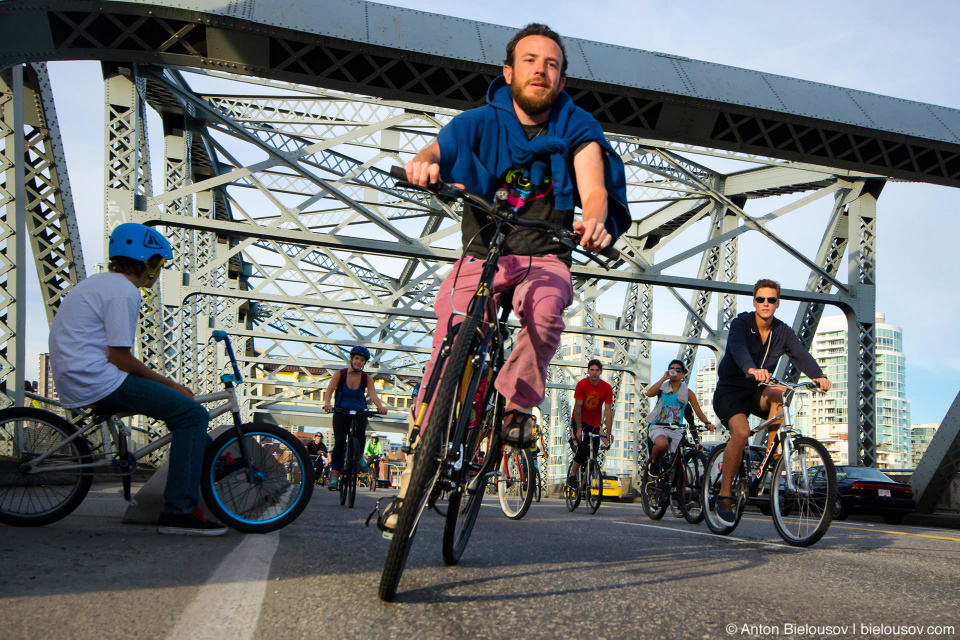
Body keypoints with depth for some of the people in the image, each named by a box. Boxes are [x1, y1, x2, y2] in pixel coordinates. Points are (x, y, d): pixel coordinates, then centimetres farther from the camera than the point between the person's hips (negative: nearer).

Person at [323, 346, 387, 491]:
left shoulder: (367, 378, 0)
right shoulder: (340, 374, -5)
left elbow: (372, 393, -16)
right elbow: (329, 389, -19)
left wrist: (380, 407, -37)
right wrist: (327, 403, -41)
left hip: (359, 413, 1)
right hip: (341, 413, -1)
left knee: (360, 434, -31)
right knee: (339, 443, -16)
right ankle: (334, 478, -8)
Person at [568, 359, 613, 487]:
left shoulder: (607, 388, -12)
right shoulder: (581, 385, -17)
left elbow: (608, 410, -14)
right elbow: (577, 408, -17)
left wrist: (608, 433, -19)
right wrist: (579, 429, -22)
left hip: (595, 424, 3)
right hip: (579, 421, -3)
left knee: (593, 454, 0)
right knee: (583, 449, -21)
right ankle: (572, 476, -6)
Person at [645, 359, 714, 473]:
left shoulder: (687, 393, 12)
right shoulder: (662, 388, 10)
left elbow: (698, 410, 3)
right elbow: (649, 393, -12)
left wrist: (707, 423, -16)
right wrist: (664, 378, -11)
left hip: (676, 430, 2)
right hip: (659, 426, -2)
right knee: (662, 444, -35)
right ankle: (654, 461, -5)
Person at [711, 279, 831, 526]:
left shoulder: (782, 332, 1)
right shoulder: (740, 324, -13)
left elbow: (800, 354, -16)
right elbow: (738, 348, -35)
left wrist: (817, 375, -37)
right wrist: (751, 369, -57)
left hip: (755, 393, 4)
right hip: (730, 391, -4)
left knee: (776, 394, -31)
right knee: (741, 432, -29)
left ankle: (771, 454, -18)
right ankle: (724, 496, -16)